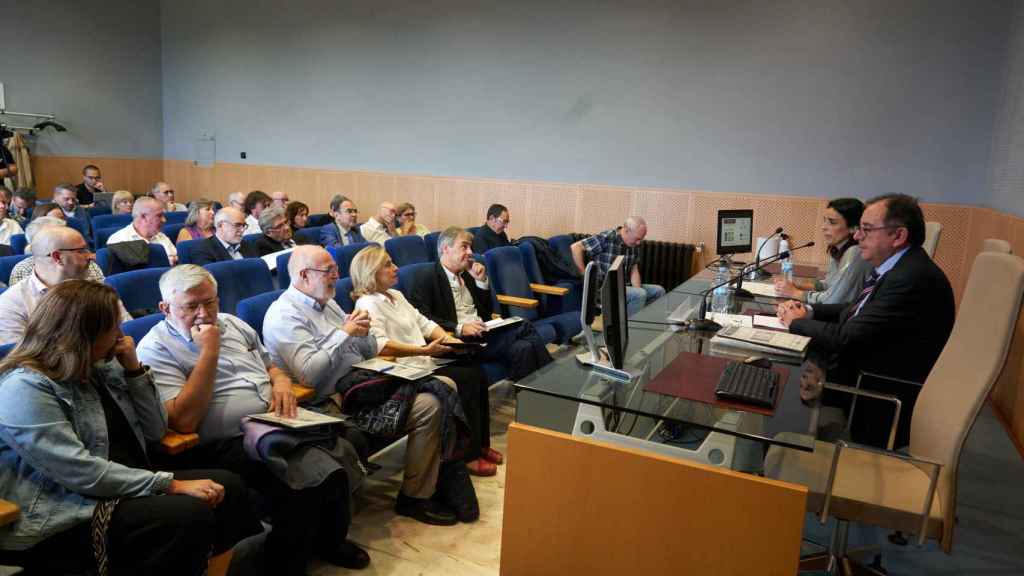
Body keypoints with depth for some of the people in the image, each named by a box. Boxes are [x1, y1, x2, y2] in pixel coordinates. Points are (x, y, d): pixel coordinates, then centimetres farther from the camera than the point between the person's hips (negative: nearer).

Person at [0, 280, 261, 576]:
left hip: (124, 488, 8)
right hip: (67, 521, -8)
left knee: (229, 486, -6)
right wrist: (171, 484, -23)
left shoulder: (101, 367, 8)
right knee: (190, 513, -27)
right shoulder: (25, 388, -17)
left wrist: (134, 369, -3)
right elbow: (82, 473, -24)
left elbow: (155, 431, 9)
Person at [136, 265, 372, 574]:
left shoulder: (231, 323, 16)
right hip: (228, 444, -7)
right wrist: (209, 351, -16)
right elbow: (184, 421, -18)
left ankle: (330, 539, 10)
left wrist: (281, 381, 3)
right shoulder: (155, 348, -5)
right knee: (311, 478, -31)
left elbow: (270, 365, 28)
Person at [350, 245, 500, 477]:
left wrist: (448, 339, 4)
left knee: (476, 372, -10)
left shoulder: (396, 295, 20)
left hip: (423, 361, 8)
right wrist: (424, 350, -29)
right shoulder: (368, 304, -10)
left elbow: (424, 323, 22)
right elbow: (379, 345, -25)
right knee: (466, 379, -20)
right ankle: (468, 455, -10)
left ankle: (481, 444, 0)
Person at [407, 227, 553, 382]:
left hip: (482, 332, 7)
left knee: (523, 327, -22)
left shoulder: (466, 274, 20)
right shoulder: (423, 277, -1)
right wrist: (459, 328, -23)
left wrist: (482, 281, 8)